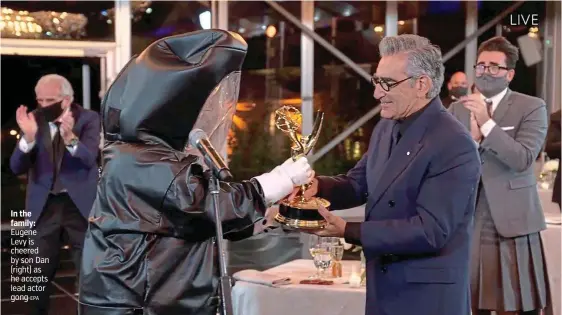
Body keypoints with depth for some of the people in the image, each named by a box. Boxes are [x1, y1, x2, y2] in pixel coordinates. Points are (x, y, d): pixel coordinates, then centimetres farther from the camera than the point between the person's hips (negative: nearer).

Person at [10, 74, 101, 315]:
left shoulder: (88, 119, -6)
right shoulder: (34, 120, 0)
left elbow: (89, 159, -21)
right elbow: (17, 168, -6)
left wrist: (70, 138, -40)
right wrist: (29, 137, -23)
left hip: (79, 203, -2)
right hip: (44, 205, 2)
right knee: (39, 274, 9)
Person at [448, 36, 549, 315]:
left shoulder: (531, 107, -2)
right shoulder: (457, 109, 10)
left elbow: (523, 159, -15)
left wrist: (487, 123, -22)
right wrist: (472, 138, -15)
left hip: (513, 223, -3)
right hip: (467, 222, 3)